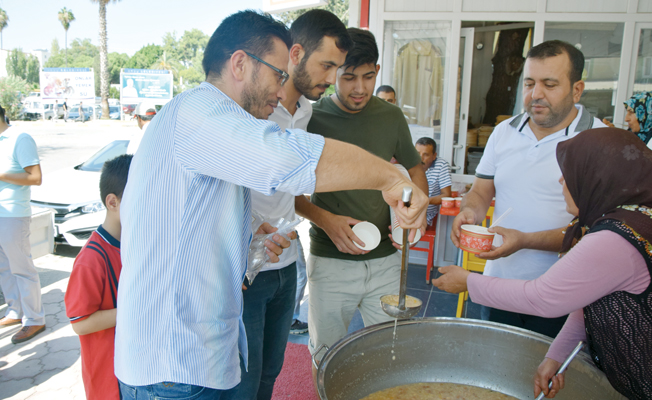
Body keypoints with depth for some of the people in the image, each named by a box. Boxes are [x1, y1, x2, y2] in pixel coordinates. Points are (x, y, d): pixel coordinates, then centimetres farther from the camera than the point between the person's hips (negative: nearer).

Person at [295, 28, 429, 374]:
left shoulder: (391, 117, 3)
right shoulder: (311, 118, -6)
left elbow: (415, 169, 16)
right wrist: (325, 219, -18)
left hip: (387, 258, 3)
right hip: (330, 261, -2)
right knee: (326, 357, 13)